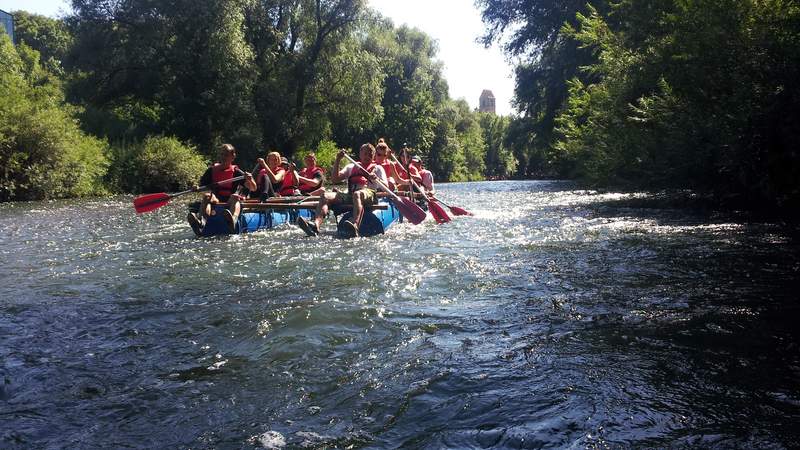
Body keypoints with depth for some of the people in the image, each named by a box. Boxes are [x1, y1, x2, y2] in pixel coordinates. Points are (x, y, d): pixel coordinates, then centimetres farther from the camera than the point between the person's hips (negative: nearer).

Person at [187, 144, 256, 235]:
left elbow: (253, 188, 1)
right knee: (206, 196, -29)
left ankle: (232, 221, -69)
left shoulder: (236, 172, 10)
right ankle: (201, 222, -61)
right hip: (215, 199, 2)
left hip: (229, 200, -2)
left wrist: (250, 180, -20)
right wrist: (197, 188, -7)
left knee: (235, 197, -33)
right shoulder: (212, 170, 18)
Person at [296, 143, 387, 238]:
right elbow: (335, 179, 18)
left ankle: (355, 226, -67)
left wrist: (376, 179, -14)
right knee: (325, 196, -19)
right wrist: (338, 160, 11)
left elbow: (386, 188, 7)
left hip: (369, 194, -4)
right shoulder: (351, 167, 31)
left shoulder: (377, 168, 21)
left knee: (357, 194, -41)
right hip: (350, 195, 4)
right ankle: (316, 224, -43)